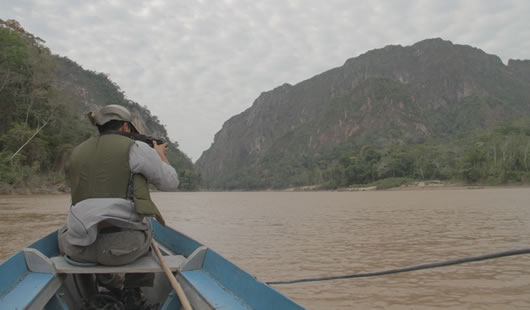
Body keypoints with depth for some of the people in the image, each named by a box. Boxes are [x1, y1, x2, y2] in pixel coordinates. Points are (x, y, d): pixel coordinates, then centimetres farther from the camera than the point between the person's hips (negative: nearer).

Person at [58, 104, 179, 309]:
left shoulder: (77, 153, 12)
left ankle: (111, 283, 29)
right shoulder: (137, 149, -3)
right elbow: (170, 183, 6)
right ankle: (135, 293, 36)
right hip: (124, 247, -3)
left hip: (80, 249, 3)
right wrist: (161, 155, 25)